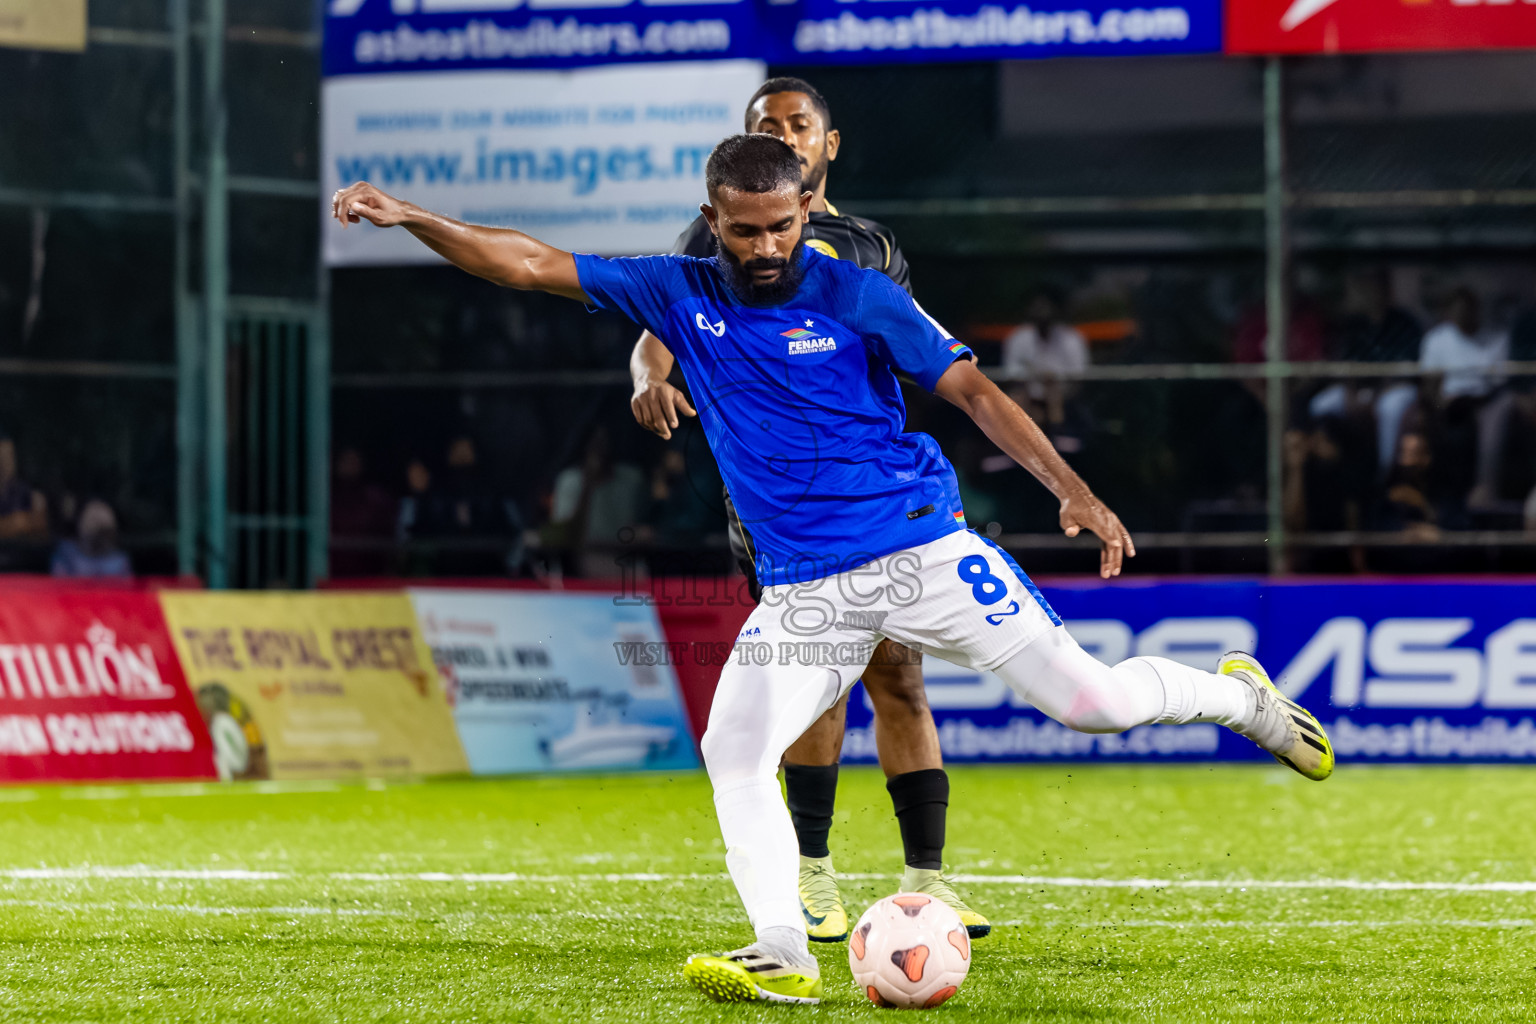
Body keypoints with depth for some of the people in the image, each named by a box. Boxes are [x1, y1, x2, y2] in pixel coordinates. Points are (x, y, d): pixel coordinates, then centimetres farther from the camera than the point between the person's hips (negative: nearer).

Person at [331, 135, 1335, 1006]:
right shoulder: (681, 295, 3)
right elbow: (530, 264, 2)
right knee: (734, 751, -14)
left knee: (1090, 698, -9)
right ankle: (784, 956, -11)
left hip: (926, 554, -3)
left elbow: (973, 390, -6)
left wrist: (1074, 491, -16)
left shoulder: (857, 296, -5)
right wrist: (409, 216, -8)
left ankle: (1239, 695, 18)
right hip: (806, 591, 3)